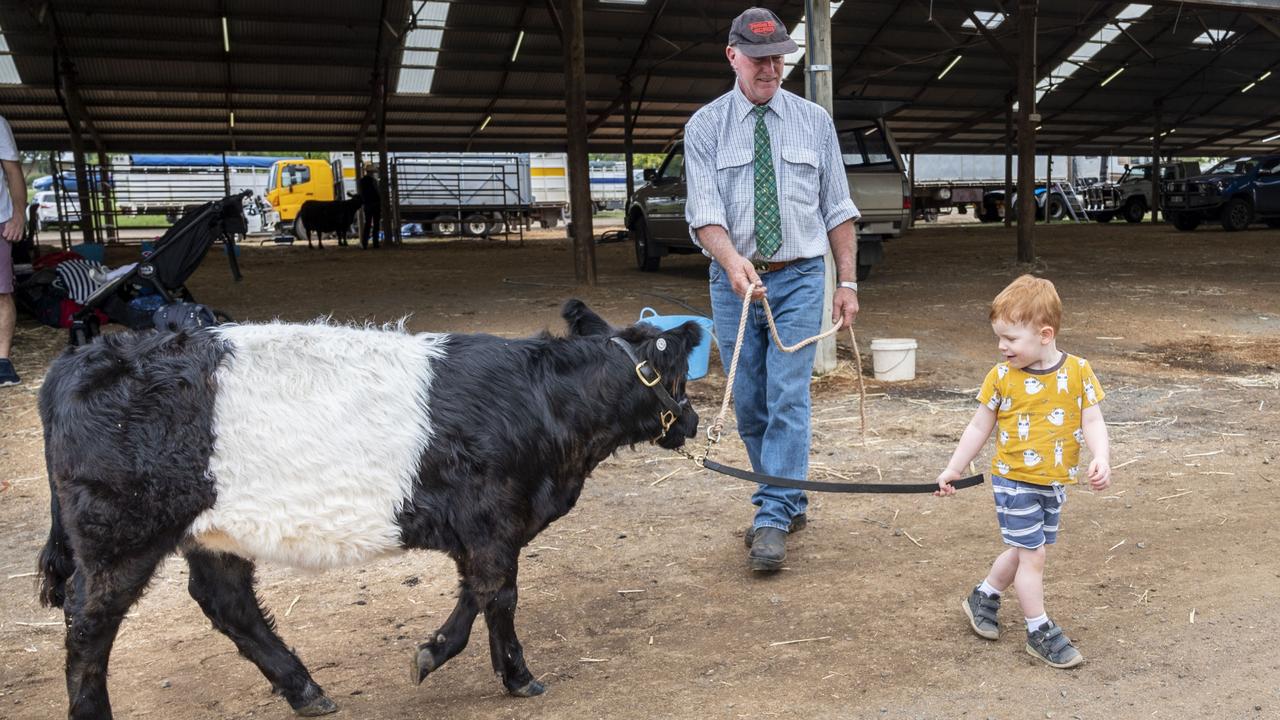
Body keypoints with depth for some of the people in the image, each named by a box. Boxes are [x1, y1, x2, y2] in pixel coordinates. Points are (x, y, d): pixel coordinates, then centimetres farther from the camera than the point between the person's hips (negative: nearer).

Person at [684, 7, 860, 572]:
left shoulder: (814, 121, 5)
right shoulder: (705, 126, 1)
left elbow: (837, 208, 7)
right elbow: (704, 210, -10)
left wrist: (847, 281, 2)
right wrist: (732, 261, -29)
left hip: (799, 277, -1)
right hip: (734, 280, 1)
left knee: (788, 398, -9)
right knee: (749, 403, 7)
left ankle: (772, 520, -5)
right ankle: (790, 501, 25)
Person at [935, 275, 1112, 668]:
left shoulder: (1078, 371, -6)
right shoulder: (1002, 376, -8)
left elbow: (1092, 421, -4)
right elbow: (979, 427, 1)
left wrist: (1101, 459, -22)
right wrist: (952, 470, 4)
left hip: (1055, 483, 3)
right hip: (1014, 480, -3)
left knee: (1024, 551, 16)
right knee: (1032, 554, -2)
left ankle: (982, 598, 37)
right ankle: (1040, 632, 12)